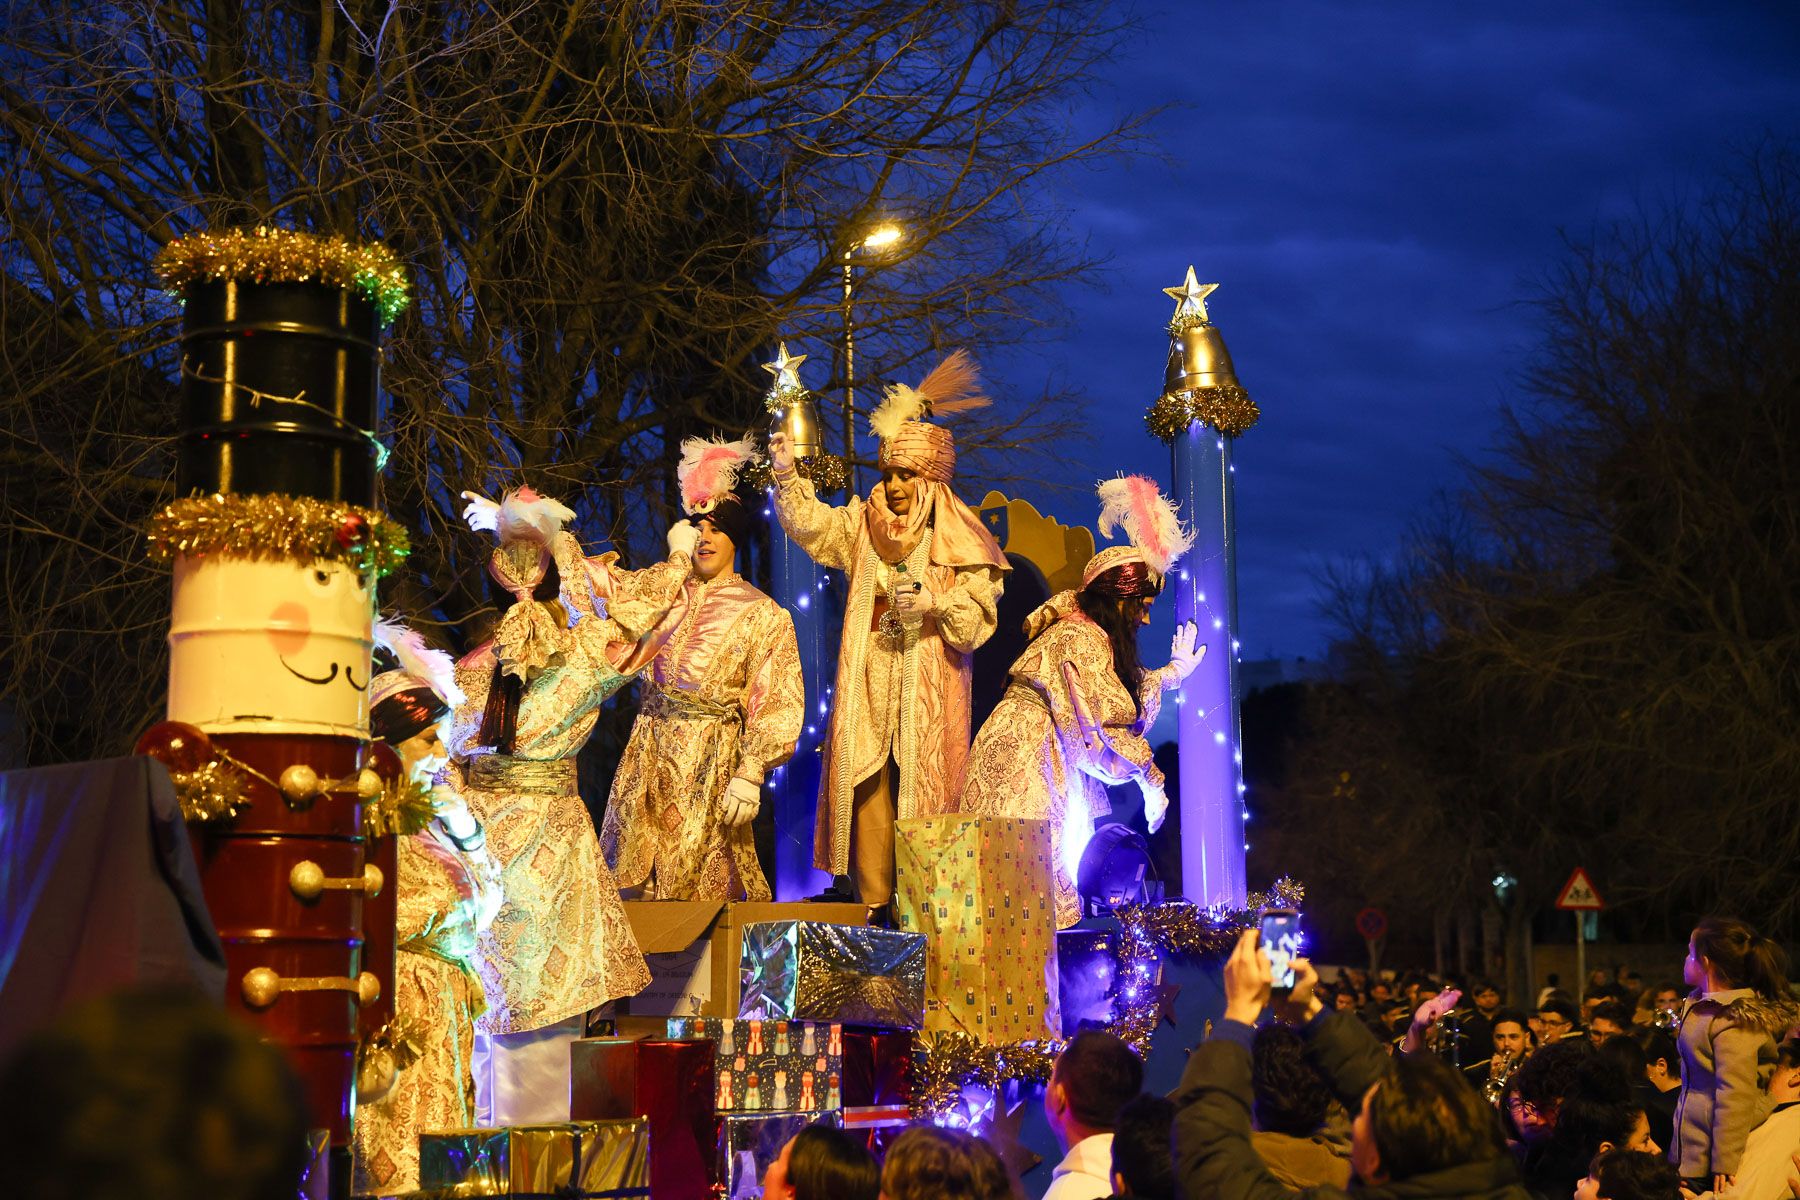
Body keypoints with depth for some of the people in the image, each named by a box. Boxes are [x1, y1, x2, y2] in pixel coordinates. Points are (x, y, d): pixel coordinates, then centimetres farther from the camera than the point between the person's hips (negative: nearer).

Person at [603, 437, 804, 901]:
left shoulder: (761, 614, -1)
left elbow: (775, 705, -6)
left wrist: (750, 775, -15)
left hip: (713, 756, -4)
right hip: (651, 749, 4)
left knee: (703, 878, -4)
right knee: (641, 876, 4)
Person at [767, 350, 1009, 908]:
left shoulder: (959, 539, 1)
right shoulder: (864, 523, 13)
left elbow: (979, 615, -3)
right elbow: (810, 524, 3)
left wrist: (934, 603, -19)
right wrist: (787, 475, -10)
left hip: (929, 691, -3)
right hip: (868, 687, 3)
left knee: (919, 790, -6)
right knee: (869, 791, -1)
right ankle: (873, 907, 2)